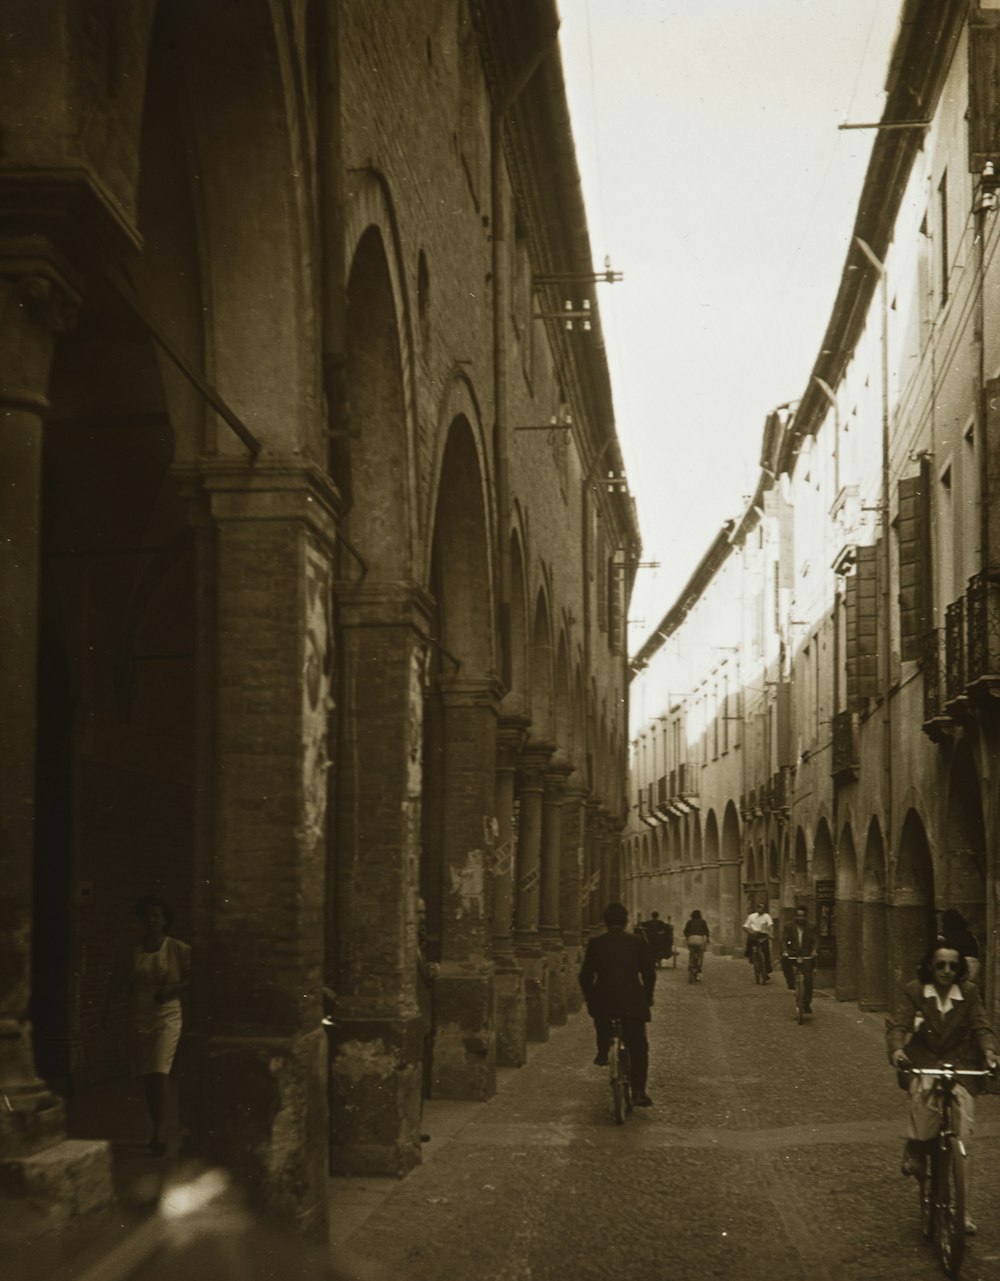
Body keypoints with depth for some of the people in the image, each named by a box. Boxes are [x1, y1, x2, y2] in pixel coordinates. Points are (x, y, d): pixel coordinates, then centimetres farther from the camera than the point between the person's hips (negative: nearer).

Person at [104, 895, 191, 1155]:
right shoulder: (134, 953, 6)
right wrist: (107, 1009, -1)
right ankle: (157, 1130, 20)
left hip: (167, 1018, -4)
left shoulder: (178, 949, -3)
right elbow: (118, 982, 9)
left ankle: (159, 1134, -17)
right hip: (140, 1019, 4)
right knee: (147, 1077, 8)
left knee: (159, 1073, -15)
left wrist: (174, 989, -16)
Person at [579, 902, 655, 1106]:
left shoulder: (595, 943, 0)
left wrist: (590, 999, 18)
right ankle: (638, 1091, -2)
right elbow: (649, 973, 3)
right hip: (633, 1002, 0)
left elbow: (585, 975, 3)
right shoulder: (637, 942, 0)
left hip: (603, 1000, 1)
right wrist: (647, 998, 17)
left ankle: (603, 1052, 29)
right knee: (638, 1047, 7)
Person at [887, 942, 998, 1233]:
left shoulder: (969, 993, 4)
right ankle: (915, 1150, -10)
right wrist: (897, 1050, -32)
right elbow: (897, 1024, -11)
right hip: (922, 1065, -2)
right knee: (924, 1094, -37)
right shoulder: (912, 991, -2)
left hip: (960, 1066, 2)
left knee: (961, 1136, -5)